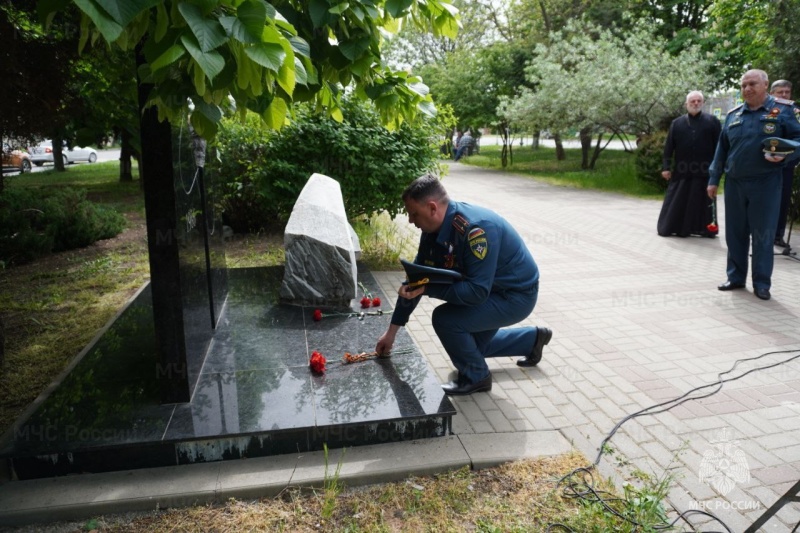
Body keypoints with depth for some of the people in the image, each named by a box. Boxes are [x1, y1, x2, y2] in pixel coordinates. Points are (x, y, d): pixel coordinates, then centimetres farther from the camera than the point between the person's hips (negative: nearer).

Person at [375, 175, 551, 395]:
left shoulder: (476, 228, -35)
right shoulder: (433, 229, -8)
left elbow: (477, 291, -35)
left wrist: (428, 288, -35)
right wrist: (392, 330, 0)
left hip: (517, 295, -9)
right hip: (492, 289, 9)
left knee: (445, 319, -23)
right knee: (473, 345, 24)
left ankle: (476, 377, 2)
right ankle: (533, 338, 41)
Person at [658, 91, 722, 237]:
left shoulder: (712, 121, 4)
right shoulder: (676, 123, 7)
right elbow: (668, 147, 5)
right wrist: (666, 167, -1)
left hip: (704, 171, -1)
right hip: (682, 171, 1)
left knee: (702, 202, 7)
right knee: (676, 202, 5)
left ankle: (704, 229, 16)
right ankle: (668, 227, 12)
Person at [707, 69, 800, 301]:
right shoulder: (733, 114, 11)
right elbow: (722, 149, 14)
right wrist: (713, 179, 11)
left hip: (765, 183, -4)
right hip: (734, 183, 4)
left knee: (763, 235, 1)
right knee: (735, 233, 9)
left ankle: (762, 283, 11)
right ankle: (736, 277, 21)